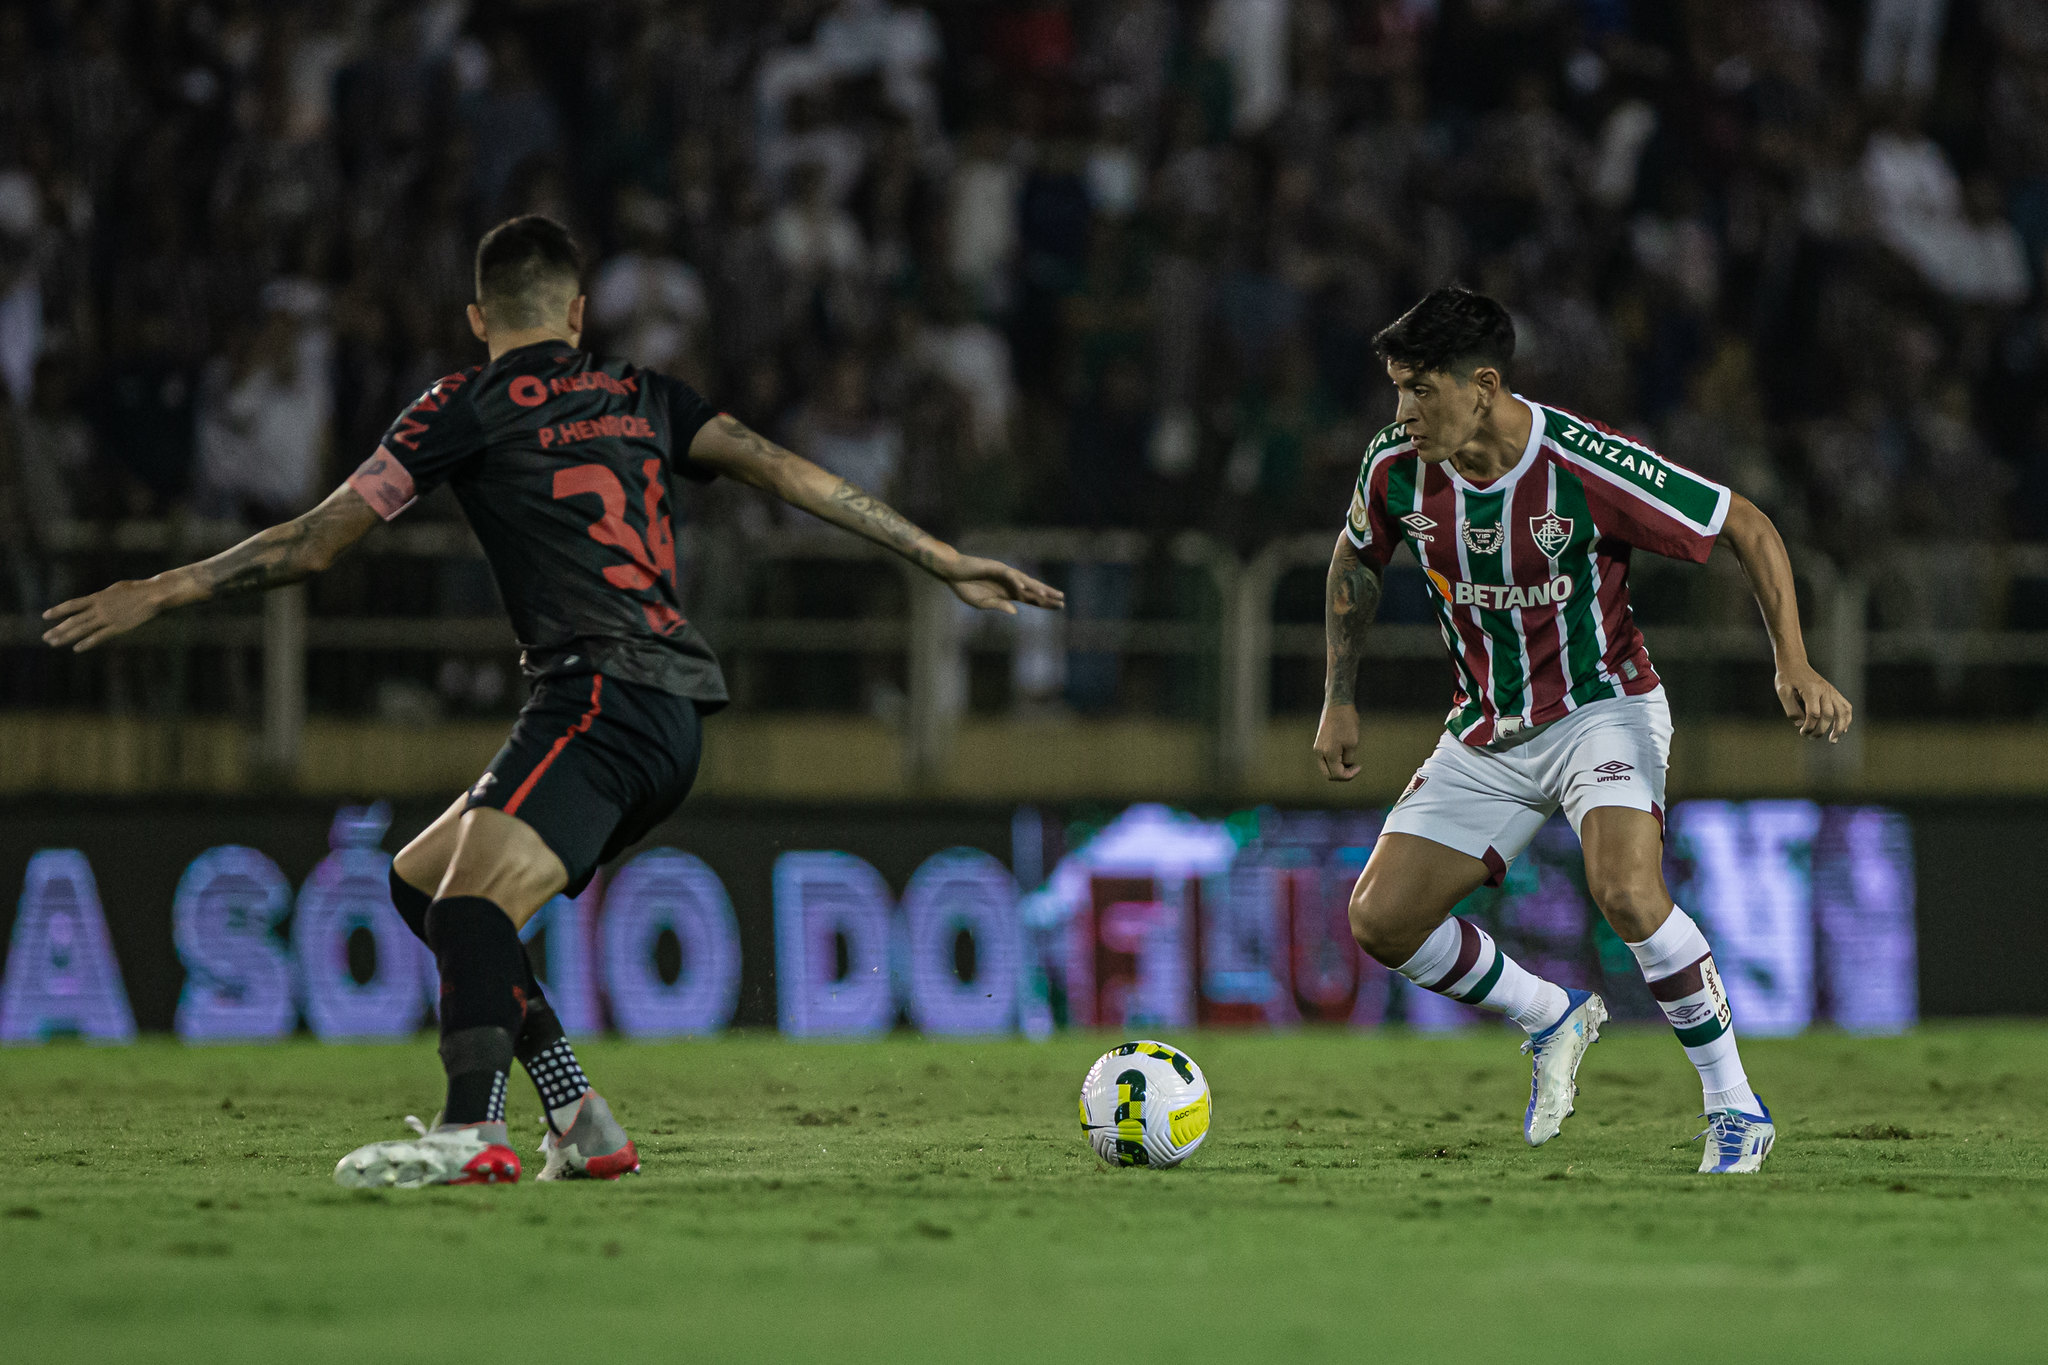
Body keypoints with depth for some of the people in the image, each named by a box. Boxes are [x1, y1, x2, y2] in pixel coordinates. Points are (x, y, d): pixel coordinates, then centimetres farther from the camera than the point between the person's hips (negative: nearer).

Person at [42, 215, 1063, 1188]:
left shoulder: (469, 409, 5)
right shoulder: (641, 396, 22)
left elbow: (319, 540, 6)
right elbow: (786, 473, 16)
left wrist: (161, 592, 14)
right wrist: (943, 561, 18)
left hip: (602, 695, -8)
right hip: (675, 715, 8)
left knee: (471, 900, -27)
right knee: (418, 878, 17)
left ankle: (472, 1132, -51)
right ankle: (577, 1118, 9)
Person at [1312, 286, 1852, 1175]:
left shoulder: (1588, 467, -25)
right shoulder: (1397, 468, -10)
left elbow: (1748, 528, -12)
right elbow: (1355, 563, 14)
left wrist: (1794, 666, -19)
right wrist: (1340, 700, 10)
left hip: (1602, 710, -5)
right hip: (1488, 731, 6)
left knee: (1626, 893, -31)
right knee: (1380, 919, -6)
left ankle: (1736, 1110, -14)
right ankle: (1554, 1020, 20)